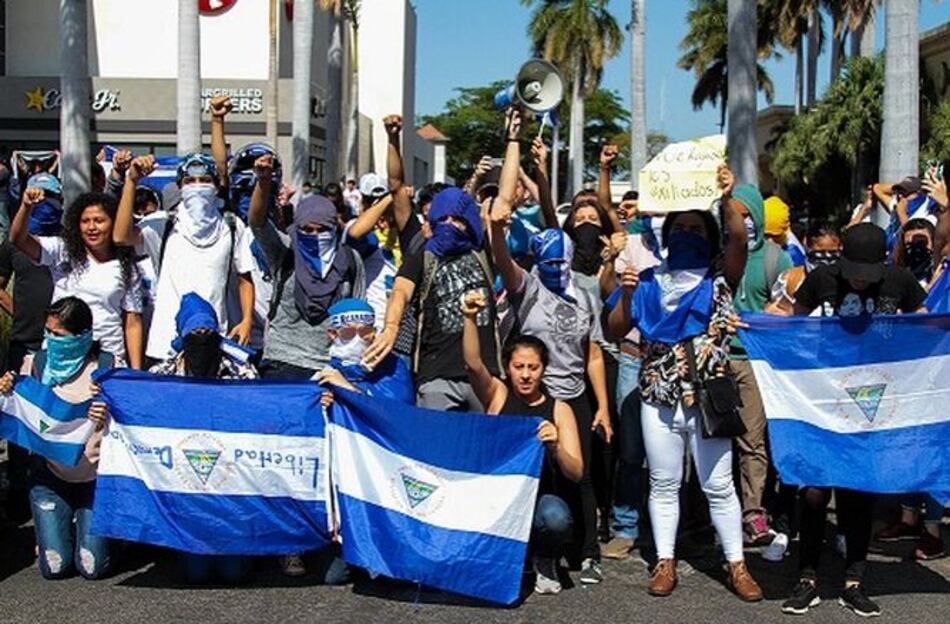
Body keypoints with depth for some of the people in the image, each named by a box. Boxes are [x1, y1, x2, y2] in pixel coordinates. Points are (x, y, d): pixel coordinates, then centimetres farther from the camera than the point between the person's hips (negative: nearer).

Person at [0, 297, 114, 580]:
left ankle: (85, 525, 25)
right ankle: (58, 526, 26)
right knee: (54, 565, -7)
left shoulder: (106, 366, -7)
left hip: (95, 475, -2)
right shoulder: (35, 363, 1)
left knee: (92, 566, -8)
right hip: (49, 474, 2)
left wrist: (109, 418, -29)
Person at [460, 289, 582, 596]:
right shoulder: (497, 395, 4)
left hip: (540, 496, 0)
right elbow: (473, 364, -17)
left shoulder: (559, 409, 3)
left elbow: (576, 473, -3)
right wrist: (470, 319, -33)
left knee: (557, 518, -35)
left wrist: (555, 447, -24)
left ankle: (544, 562, 3)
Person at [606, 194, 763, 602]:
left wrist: (726, 198, -23)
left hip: (707, 396, -2)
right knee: (663, 484, 8)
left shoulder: (718, 276, 4)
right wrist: (626, 294, -11)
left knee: (718, 485, 3)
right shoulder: (648, 281, 9)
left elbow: (739, 238, -14)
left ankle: (736, 564, 10)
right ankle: (665, 562, 16)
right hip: (658, 397, 2)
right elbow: (615, 330, 5)